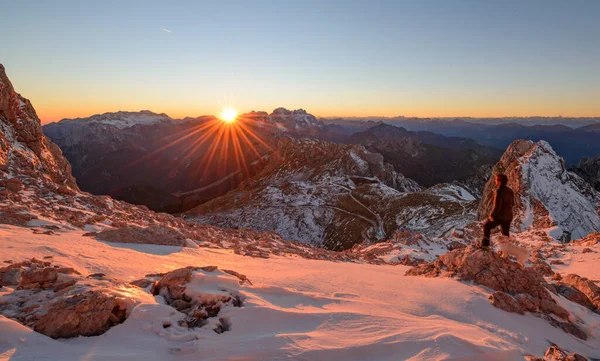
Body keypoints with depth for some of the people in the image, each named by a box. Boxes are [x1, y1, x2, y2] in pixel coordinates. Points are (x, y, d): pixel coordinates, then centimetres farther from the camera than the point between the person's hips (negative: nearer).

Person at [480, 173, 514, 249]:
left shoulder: (499, 191, -23)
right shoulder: (510, 191, 2)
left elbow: (497, 206, -24)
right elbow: (512, 204, 15)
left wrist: (491, 215, -11)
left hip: (500, 216, -7)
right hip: (508, 217, 7)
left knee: (487, 226, 17)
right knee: (506, 233, 19)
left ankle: (485, 244, 17)